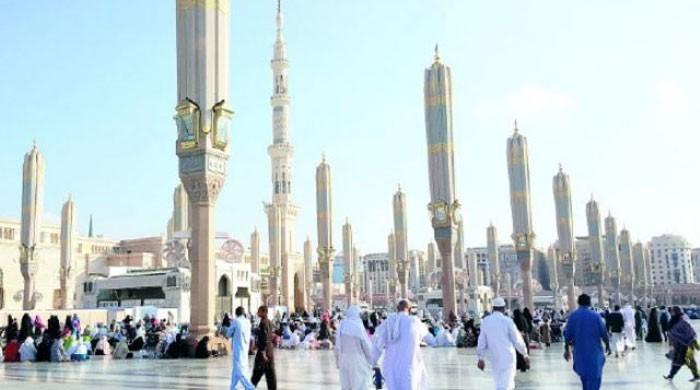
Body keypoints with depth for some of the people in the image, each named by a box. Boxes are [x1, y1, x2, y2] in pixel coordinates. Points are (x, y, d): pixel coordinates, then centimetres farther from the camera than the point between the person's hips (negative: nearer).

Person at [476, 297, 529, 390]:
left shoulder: (485, 321, 1)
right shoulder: (507, 321, -11)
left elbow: (482, 341, 3)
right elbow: (517, 340, -4)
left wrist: (480, 358, 9)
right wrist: (525, 354, 9)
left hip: (493, 357, 5)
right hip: (507, 356, -5)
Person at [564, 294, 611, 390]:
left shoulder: (573, 316, -4)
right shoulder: (595, 315, -8)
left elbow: (568, 334, -4)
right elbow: (603, 333, -3)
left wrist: (567, 349, 5)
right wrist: (607, 345, 13)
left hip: (579, 351, 2)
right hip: (594, 350, -2)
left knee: (584, 374, 21)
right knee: (595, 375, 6)